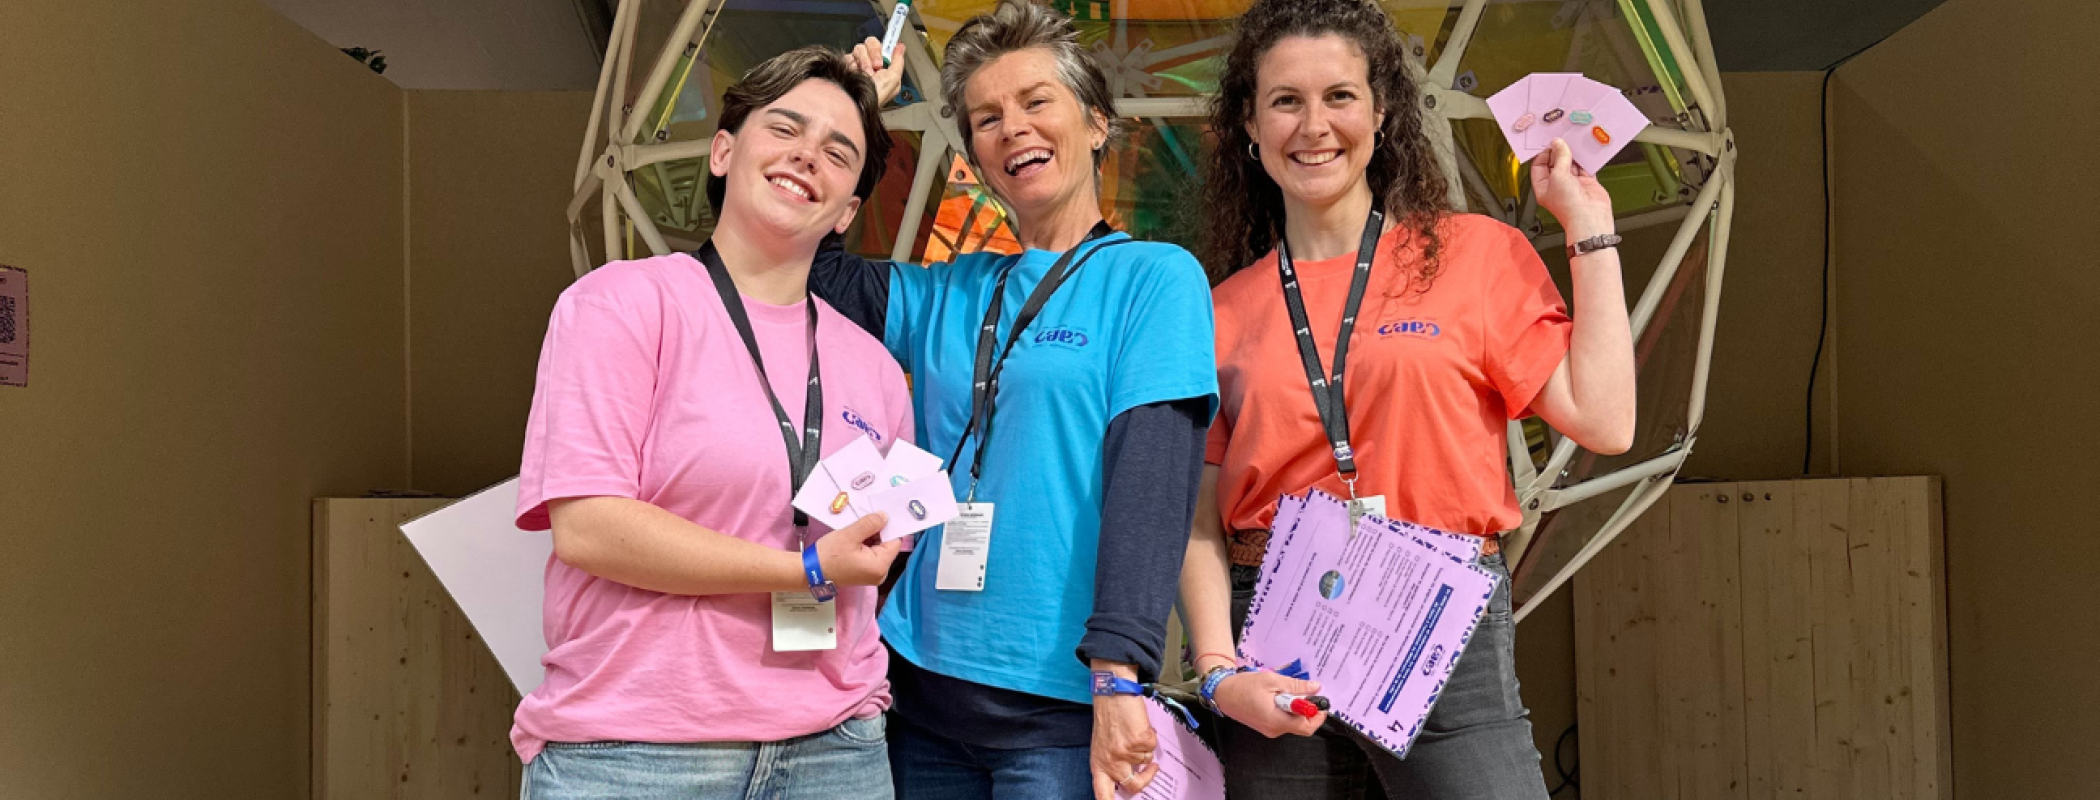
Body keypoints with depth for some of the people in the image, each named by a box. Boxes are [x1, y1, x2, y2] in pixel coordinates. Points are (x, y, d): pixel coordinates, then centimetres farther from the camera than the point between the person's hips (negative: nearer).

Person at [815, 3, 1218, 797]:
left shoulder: (1157, 276, -3)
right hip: (923, 680, 5)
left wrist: (1117, 674, -21)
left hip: (1059, 700, -4)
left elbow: (1151, 479, -13)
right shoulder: (947, 292, 11)